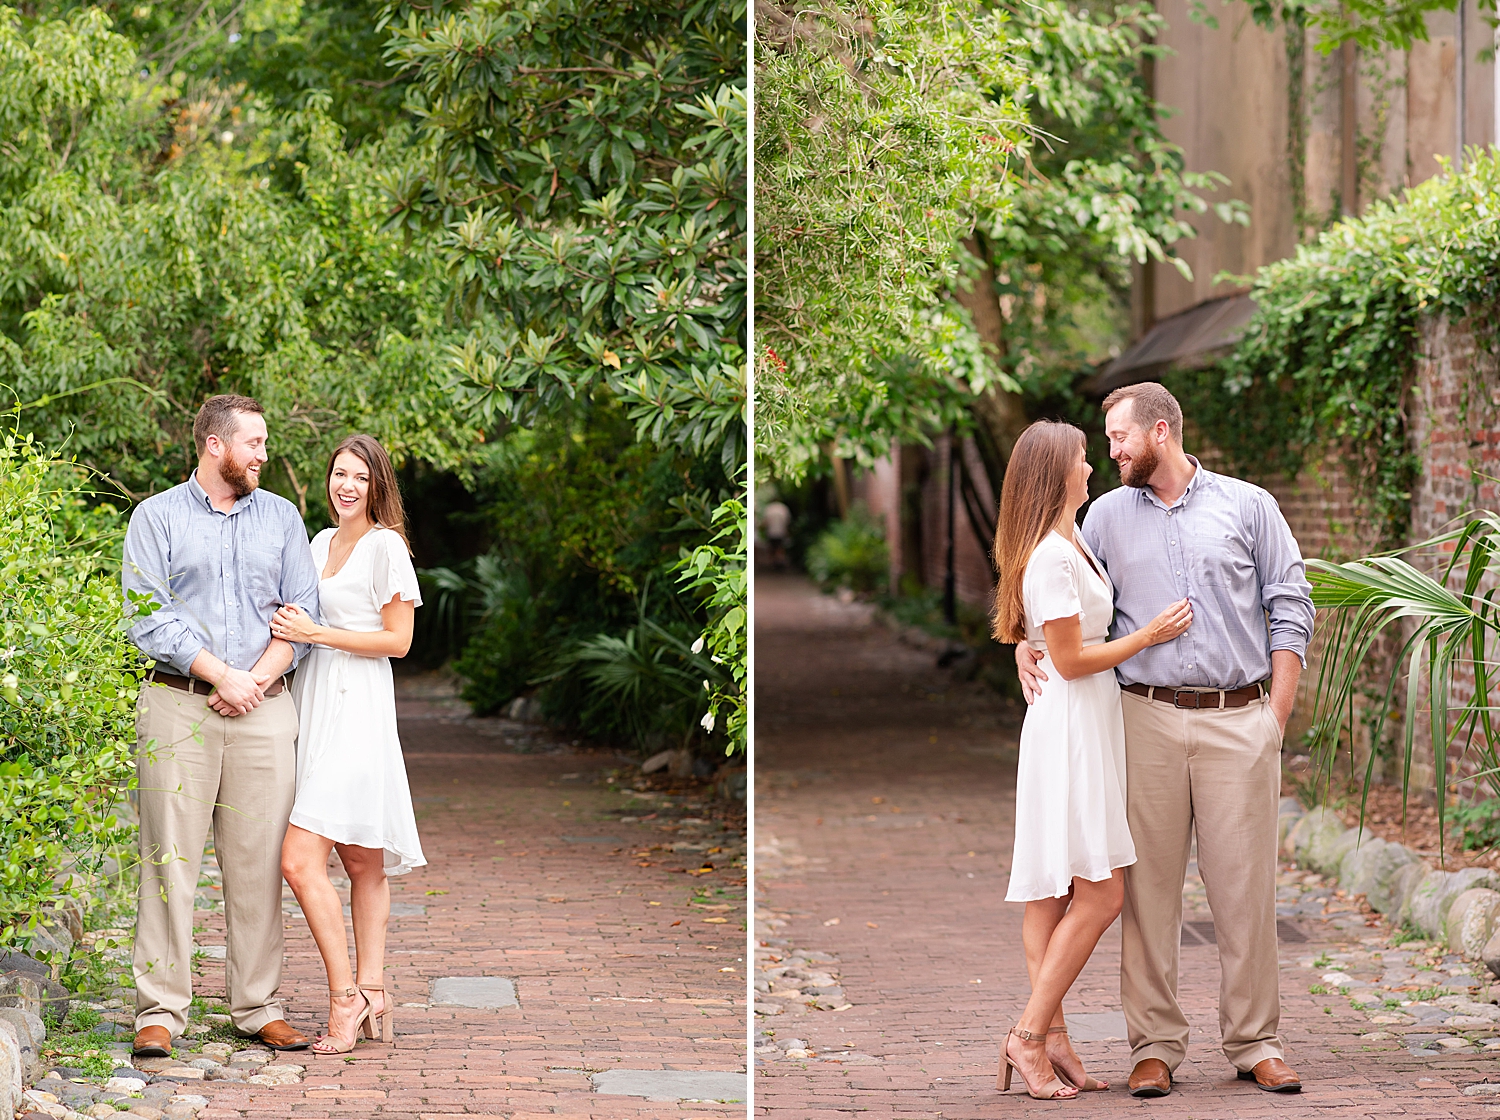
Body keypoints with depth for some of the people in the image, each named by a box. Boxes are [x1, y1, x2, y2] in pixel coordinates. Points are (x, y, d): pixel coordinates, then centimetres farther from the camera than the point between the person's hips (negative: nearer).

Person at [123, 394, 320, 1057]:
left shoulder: (281, 518, 14)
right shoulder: (157, 517, 5)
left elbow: (301, 613, 8)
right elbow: (146, 615, -5)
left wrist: (255, 679, -6)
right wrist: (218, 673, -11)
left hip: (263, 708, 3)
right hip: (177, 706, -3)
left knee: (258, 861, 2)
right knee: (170, 858, -5)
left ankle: (258, 1006, 8)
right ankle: (159, 1012, -2)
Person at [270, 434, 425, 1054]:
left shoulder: (385, 545, -6)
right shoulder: (322, 542, 18)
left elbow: (397, 640, -9)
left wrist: (315, 632, -12)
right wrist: (289, 628, 10)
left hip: (355, 709, -8)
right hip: (312, 702, 8)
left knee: (299, 858, -15)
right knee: (361, 862, 9)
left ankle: (345, 996, -12)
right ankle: (372, 993, 11)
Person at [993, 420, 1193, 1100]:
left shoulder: (1069, 545, 15)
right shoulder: (1052, 555, -16)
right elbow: (1071, 659, -16)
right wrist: (1149, 635, -7)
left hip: (1087, 729, 10)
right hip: (1071, 729, -10)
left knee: (1054, 896, 8)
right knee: (1100, 894, -10)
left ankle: (1051, 1040, 9)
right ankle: (1030, 1035, -7)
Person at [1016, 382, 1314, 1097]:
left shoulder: (1248, 507, 8)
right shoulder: (1108, 515, 13)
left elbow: (1290, 611, 6)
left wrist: (1276, 717, -1)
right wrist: (1027, 644, -5)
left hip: (1238, 721, -1)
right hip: (1147, 717, 1)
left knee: (1244, 883, -1)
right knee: (1148, 884, 0)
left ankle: (1254, 1042, 8)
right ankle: (1155, 1044, 6)